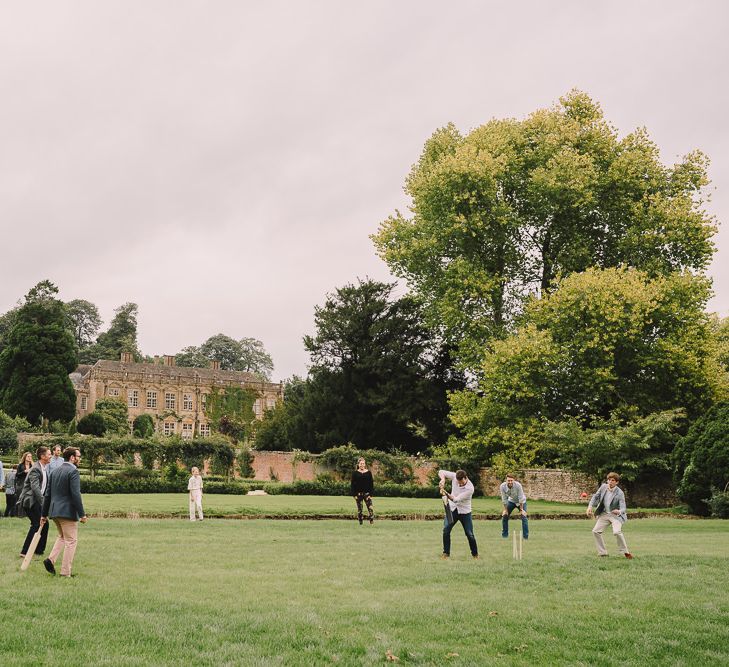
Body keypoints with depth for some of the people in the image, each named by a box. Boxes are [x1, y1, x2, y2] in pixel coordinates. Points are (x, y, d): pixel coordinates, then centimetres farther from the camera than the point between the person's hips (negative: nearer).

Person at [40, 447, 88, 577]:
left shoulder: (55, 471, 12)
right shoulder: (73, 471, -12)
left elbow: (47, 494, 15)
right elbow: (76, 494, -19)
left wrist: (44, 514, 20)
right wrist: (82, 514, -17)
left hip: (54, 511, 8)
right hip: (68, 511, -8)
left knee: (62, 536, 26)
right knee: (71, 541, 2)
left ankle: (51, 559, 8)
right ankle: (66, 572, 3)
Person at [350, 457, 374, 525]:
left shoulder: (368, 473, 4)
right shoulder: (355, 473, 3)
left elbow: (371, 484, 5)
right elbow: (352, 484, 3)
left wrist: (370, 494, -4)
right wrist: (354, 494, -5)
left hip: (367, 493, 0)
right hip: (358, 494, 0)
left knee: (370, 508, -12)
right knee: (359, 509, 5)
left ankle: (372, 521, -11)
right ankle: (360, 523, 13)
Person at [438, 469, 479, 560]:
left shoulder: (470, 488, -28)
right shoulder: (454, 476, -16)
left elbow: (456, 499, -30)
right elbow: (441, 472, -8)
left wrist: (446, 493, -45)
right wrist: (443, 480, -29)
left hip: (465, 512, -3)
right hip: (452, 509, 3)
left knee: (469, 534, -2)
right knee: (446, 530, -7)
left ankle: (475, 554, 17)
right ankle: (446, 553, 4)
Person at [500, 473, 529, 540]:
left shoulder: (518, 485, -36)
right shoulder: (502, 486, -27)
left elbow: (521, 498, -27)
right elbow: (504, 499, -16)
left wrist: (521, 509, -24)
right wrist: (505, 509, -13)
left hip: (521, 501, -3)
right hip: (511, 501, 3)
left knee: (524, 516, -16)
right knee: (504, 516, -3)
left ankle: (526, 536, -9)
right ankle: (504, 535, 12)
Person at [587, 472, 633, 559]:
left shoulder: (619, 493, -19)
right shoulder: (603, 487, -6)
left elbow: (623, 507, -23)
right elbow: (595, 497, 6)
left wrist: (619, 511, -46)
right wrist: (590, 506, -8)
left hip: (616, 515, -5)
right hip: (604, 514, 5)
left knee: (617, 532, -27)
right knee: (595, 531, -3)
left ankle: (625, 552, -8)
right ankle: (602, 553, 10)